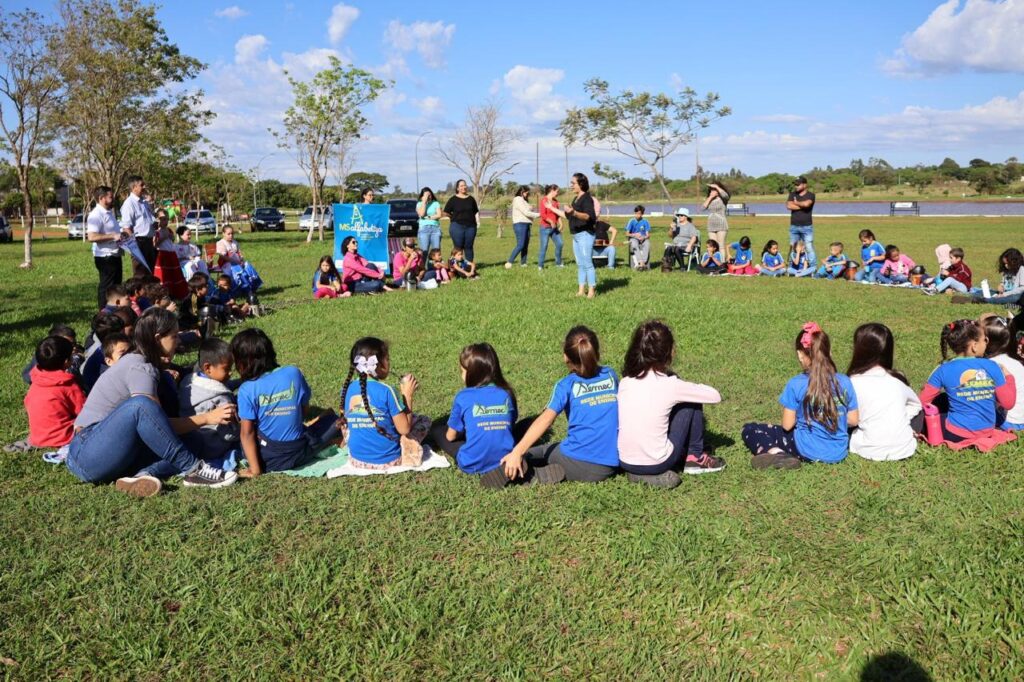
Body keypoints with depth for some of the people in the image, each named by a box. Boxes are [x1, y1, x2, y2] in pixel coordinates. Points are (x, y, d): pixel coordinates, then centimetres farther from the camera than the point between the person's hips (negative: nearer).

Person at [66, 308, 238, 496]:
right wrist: (207, 418, -22)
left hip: (114, 451, 9)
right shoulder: (139, 369, -15)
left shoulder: (137, 361, 13)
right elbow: (159, 423, -20)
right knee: (140, 404, -34)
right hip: (86, 454, -9)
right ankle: (193, 470, -28)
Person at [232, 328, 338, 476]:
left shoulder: (247, 390, -14)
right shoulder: (293, 372, -8)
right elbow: (305, 409, 4)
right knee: (331, 416, 27)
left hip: (268, 460, -3)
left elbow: (247, 432, -13)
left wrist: (255, 469, -9)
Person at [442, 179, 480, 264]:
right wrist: (453, 216, -9)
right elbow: (446, 213, 4)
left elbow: (476, 212, 17)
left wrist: (478, 222, 5)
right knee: (458, 247, -3)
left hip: (470, 226, 3)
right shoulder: (453, 200, 4)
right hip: (457, 226, -3)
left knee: (469, 247, 6)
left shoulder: (471, 199, 13)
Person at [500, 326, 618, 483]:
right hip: (610, 466, 4)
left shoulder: (567, 385, -2)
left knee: (526, 454, 18)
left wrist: (517, 453, -21)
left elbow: (546, 419, -16)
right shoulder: (611, 375, 10)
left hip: (577, 464, -4)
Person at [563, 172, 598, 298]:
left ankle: (592, 290, -4)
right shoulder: (575, 199, 16)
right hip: (576, 235, 9)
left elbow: (590, 216, -24)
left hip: (585, 234, -9)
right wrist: (567, 212, 9)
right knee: (580, 264, 10)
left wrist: (574, 212, -34)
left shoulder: (587, 198, -10)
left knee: (587, 263, -8)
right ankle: (582, 289, 13)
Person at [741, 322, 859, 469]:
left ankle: (777, 454, -20)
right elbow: (853, 421, 3)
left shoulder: (796, 384, -14)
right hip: (839, 453, 4)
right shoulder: (845, 382, -4)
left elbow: (787, 425, -10)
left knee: (749, 430, 8)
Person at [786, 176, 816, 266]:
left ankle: (813, 268, -4)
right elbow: (789, 206, -8)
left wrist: (796, 203, -4)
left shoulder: (810, 195, 0)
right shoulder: (792, 194, 9)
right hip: (794, 226, 4)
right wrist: (802, 206, -10)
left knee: (809, 248, -7)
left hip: (807, 227, -4)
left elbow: (806, 204, -21)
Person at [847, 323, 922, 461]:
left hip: (870, 451, -2)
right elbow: (916, 404, 17)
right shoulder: (898, 379, -1)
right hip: (903, 449, 3)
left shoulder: (854, 382, -13)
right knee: (918, 410, 27)